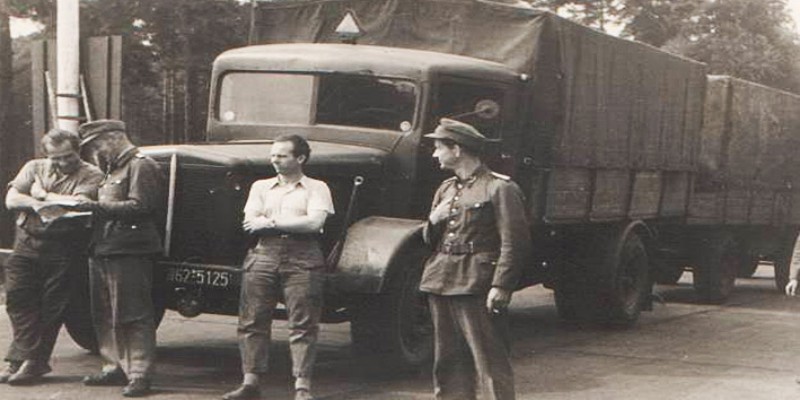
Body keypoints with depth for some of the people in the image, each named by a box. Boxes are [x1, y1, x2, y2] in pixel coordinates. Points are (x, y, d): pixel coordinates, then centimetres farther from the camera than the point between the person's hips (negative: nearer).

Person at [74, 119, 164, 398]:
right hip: (102, 250, 10)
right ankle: (116, 368, 21)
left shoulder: (141, 166, -7)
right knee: (105, 316, 12)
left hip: (129, 252, -10)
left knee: (133, 317, -8)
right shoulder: (113, 170, 24)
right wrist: (87, 208, 9)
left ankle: (139, 375, -5)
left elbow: (139, 206, -19)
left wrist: (98, 207, -21)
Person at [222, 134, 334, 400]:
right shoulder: (261, 186, 20)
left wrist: (270, 221, -6)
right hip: (263, 256, 4)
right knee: (253, 321, 1)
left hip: (302, 258, -3)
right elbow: (250, 224, 6)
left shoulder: (316, 188, 9)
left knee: (303, 324, -7)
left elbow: (314, 223, -8)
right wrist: (294, 223, -6)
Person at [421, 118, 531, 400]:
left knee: (490, 360, -6)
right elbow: (430, 240, 23)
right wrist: (433, 221, 1)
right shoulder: (446, 189, 18)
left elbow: (515, 242, -11)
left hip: (477, 288, -8)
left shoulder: (499, 189, -6)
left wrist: (501, 286, -19)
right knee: (448, 361, 11)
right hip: (440, 282, 8)